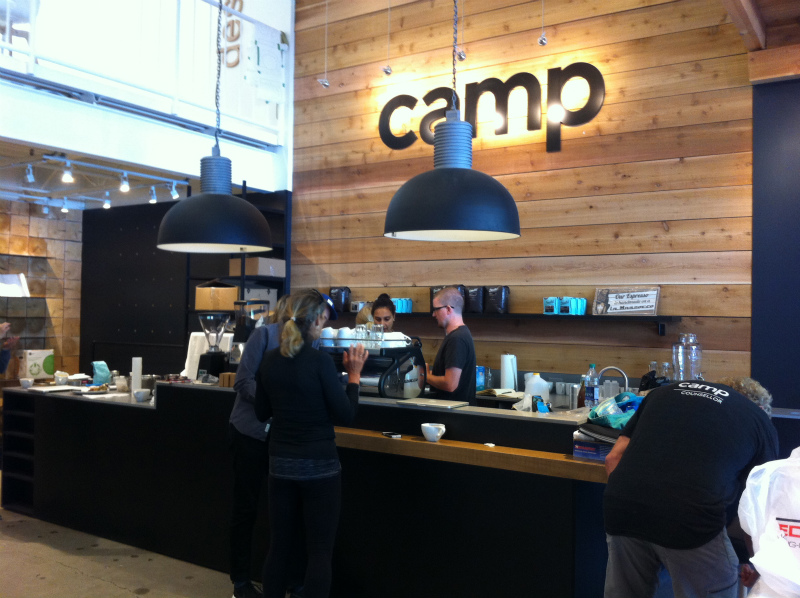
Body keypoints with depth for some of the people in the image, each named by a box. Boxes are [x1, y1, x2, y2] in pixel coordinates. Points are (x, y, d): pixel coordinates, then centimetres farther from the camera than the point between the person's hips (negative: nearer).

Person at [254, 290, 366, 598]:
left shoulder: (269, 360, 0)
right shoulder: (320, 361, -17)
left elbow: (262, 412, 11)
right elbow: (345, 415, -11)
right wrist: (354, 374, -3)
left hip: (281, 462, 6)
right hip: (319, 465, -5)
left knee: (279, 545, 15)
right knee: (319, 551, 6)